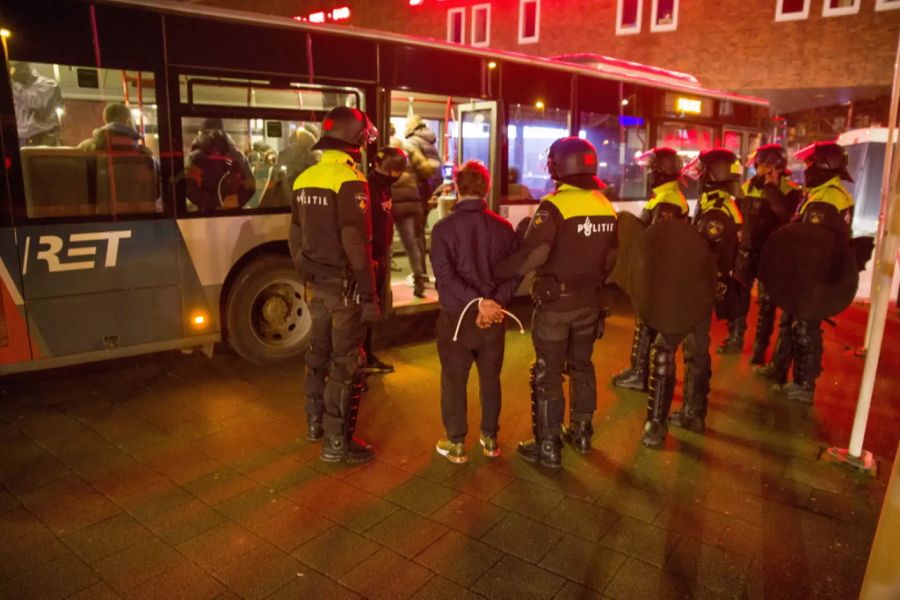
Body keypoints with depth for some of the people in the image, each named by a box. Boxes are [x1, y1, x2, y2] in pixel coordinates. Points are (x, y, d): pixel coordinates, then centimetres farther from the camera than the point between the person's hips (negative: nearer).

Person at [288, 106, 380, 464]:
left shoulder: (305, 179, 9)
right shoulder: (350, 181, -16)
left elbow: (295, 239, 14)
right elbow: (356, 245, -20)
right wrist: (370, 295, -16)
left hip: (315, 284, 8)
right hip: (344, 285, -8)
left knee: (319, 351, 21)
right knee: (346, 362, 1)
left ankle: (316, 422, 36)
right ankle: (337, 443, 9)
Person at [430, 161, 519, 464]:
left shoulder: (444, 227, -10)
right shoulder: (503, 227, 0)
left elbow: (445, 275, -20)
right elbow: (514, 272, -5)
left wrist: (477, 301, -22)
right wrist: (494, 302, -13)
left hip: (456, 316, -3)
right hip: (493, 316, 3)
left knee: (454, 381, 10)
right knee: (490, 378, 17)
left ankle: (455, 444, 19)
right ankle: (490, 438, 29)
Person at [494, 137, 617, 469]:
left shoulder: (555, 204, -19)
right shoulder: (605, 205, 4)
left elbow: (533, 254, -28)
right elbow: (610, 255, 12)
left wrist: (496, 271, -19)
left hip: (556, 301, -7)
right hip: (590, 300, 7)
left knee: (547, 374, 4)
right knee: (581, 365, 20)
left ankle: (548, 446, 12)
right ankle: (581, 432, 33)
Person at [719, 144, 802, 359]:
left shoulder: (790, 190, -8)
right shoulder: (747, 187, 5)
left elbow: (786, 214, -28)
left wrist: (771, 188, -24)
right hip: (747, 249, 4)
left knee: (766, 302, 3)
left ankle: (760, 348, 12)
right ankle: (735, 338, 25)